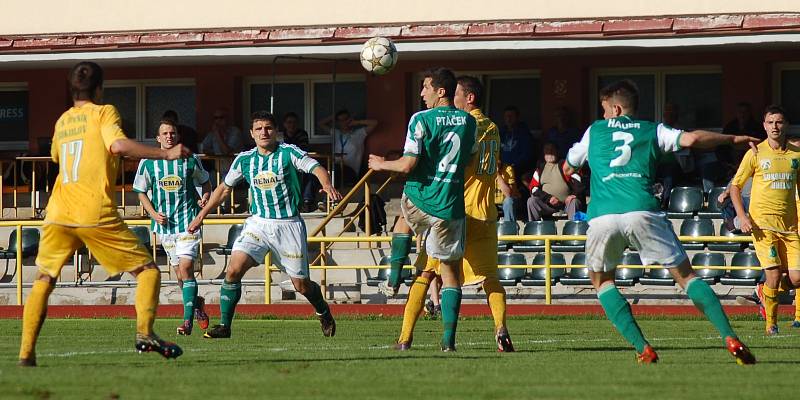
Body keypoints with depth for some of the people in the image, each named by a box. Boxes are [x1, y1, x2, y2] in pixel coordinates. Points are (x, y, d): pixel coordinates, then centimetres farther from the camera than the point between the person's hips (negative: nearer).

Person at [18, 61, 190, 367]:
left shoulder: (62, 121, 19)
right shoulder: (103, 113, 2)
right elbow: (118, 145, -17)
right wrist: (166, 154, -16)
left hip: (58, 214, 5)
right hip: (96, 214, -5)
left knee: (44, 280, 16)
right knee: (147, 269, 4)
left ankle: (26, 352, 6)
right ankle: (144, 332, -16)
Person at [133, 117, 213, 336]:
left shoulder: (190, 160, -1)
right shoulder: (148, 163, 0)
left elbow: (205, 181, 16)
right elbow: (141, 192, 10)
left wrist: (205, 199, -4)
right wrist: (153, 213, -4)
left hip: (188, 221, -3)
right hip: (164, 224, 3)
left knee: (186, 267, -15)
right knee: (178, 271, 11)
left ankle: (188, 320, -16)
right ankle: (196, 302, 38)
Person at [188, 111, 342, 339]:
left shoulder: (289, 153, -6)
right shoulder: (244, 159, 5)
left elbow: (316, 168, -16)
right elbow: (225, 188, 17)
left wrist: (327, 185, -38)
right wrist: (202, 215, 16)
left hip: (289, 224, -3)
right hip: (258, 223, 3)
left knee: (301, 285, 3)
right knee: (234, 269, -18)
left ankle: (323, 311, 36)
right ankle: (224, 326, -11)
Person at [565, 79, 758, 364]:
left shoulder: (595, 131, 23)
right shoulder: (652, 131, 18)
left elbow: (568, 168, 35)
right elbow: (690, 139, 2)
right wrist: (733, 139, 16)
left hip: (602, 217, 0)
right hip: (642, 212, 0)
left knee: (601, 281, 21)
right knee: (685, 275, 4)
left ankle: (642, 348, 4)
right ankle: (729, 338, -12)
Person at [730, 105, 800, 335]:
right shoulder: (755, 154, 0)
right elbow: (735, 186, 5)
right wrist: (742, 216, -7)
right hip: (762, 222, -3)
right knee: (774, 272, -15)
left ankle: (766, 292, 27)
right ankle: (771, 324, 3)